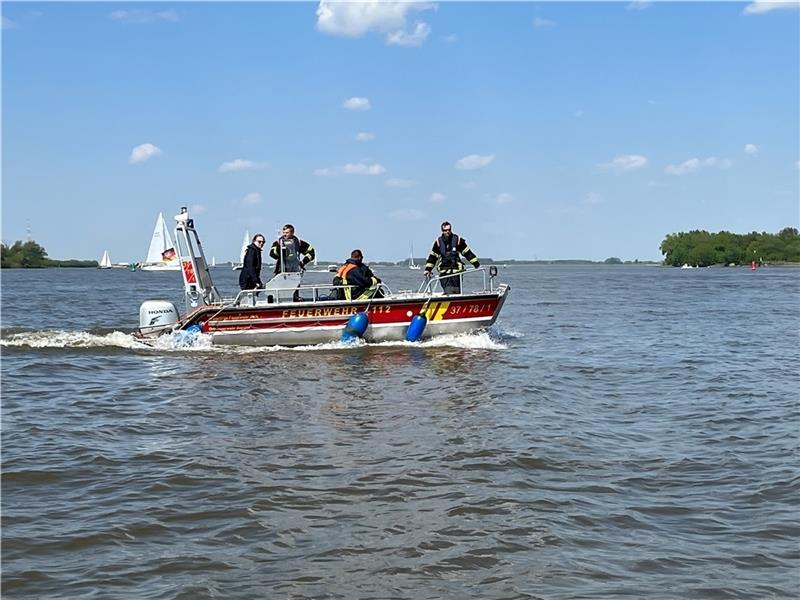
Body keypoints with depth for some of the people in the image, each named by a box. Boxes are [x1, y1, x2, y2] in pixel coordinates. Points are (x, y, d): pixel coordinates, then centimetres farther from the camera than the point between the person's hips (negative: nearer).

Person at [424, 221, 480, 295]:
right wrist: (428, 269, 9)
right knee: (448, 293, -9)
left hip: (456, 271, 0)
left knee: (457, 293, -3)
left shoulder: (458, 240, 2)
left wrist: (476, 264, 4)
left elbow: (468, 253, 7)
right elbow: (432, 257, 13)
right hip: (444, 272, 1)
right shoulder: (438, 242, 6)